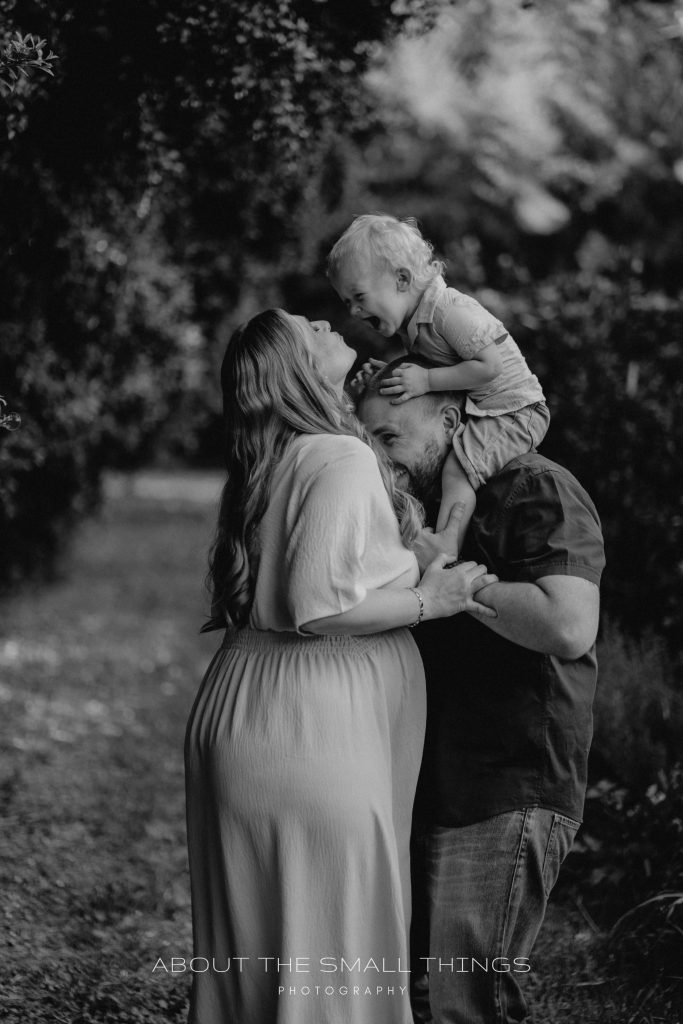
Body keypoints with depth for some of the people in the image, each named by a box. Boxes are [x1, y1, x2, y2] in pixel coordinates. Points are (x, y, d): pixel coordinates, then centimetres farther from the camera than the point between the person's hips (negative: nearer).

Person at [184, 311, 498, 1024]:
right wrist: (427, 601, -10)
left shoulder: (276, 460, 12)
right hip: (306, 732, -9)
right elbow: (318, 607, -22)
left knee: (253, 949, 15)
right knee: (326, 959, -1)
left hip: (243, 711, 9)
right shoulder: (344, 460, -15)